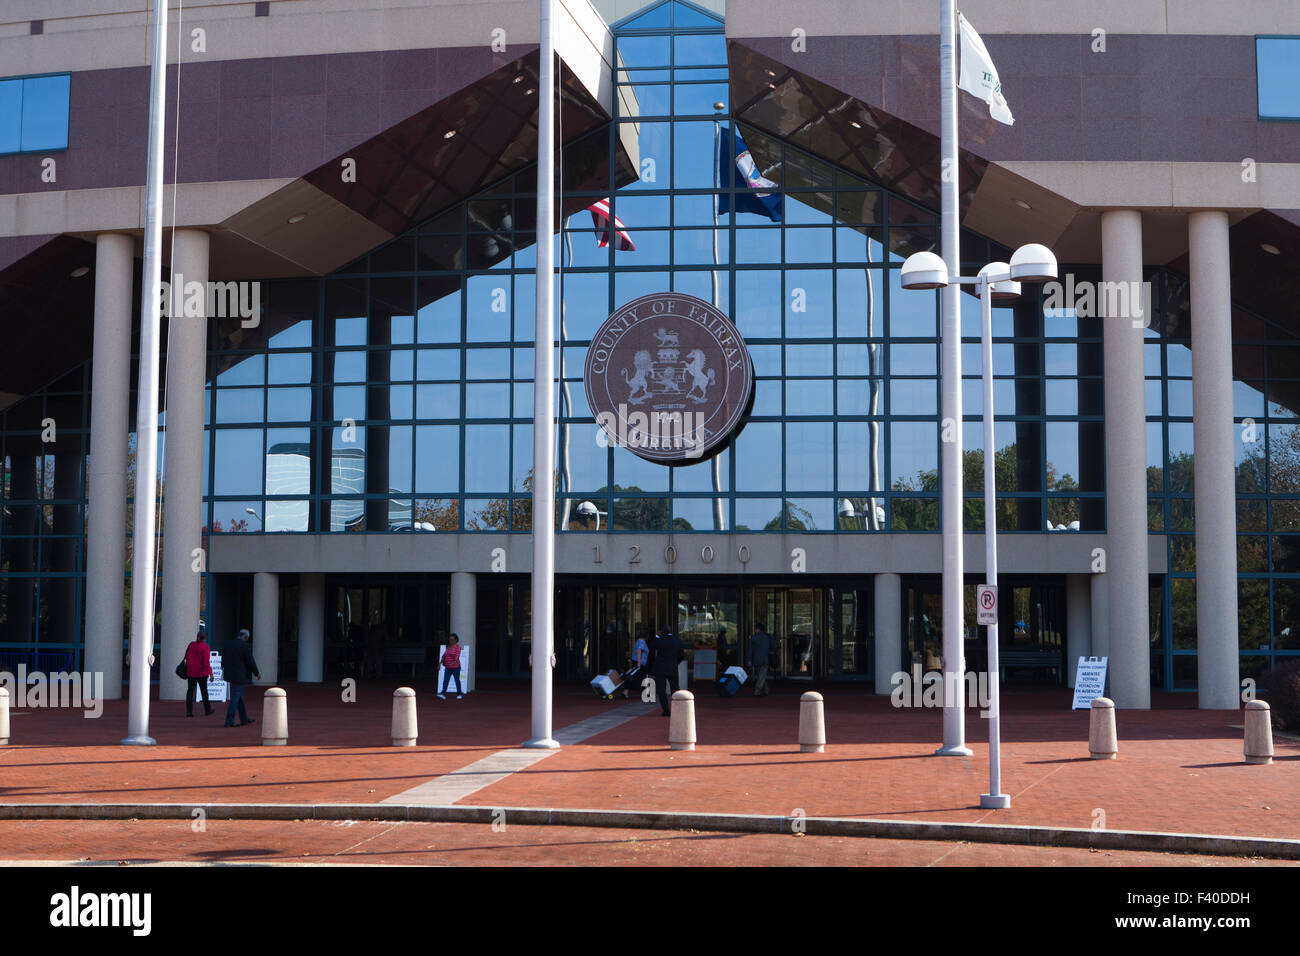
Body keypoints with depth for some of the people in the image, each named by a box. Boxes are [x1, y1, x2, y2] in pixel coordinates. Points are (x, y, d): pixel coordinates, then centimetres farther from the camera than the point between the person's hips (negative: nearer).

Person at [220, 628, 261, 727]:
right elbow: (250, 662, -7)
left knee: (240, 697, 17)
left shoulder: (227, 644, 6)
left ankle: (244, 720, 25)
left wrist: (224, 670, 30)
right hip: (239, 675, -7)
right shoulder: (245, 646, -13)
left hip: (228, 674, 7)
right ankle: (229, 721, -5)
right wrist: (257, 673, 9)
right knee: (235, 698, -3)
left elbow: (223, 660, 14)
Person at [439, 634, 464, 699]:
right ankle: (443, 695, -16)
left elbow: (457, 656, -25)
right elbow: (444, 655, 16)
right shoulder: (448, 646, 8)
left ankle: (460, 694, 23)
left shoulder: (457, 647, -12)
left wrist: (454, 662, -42)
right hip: (448, 668, 5)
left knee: (457, 680, 7)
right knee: (445, 680, -8)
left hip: (455, 667, -5)